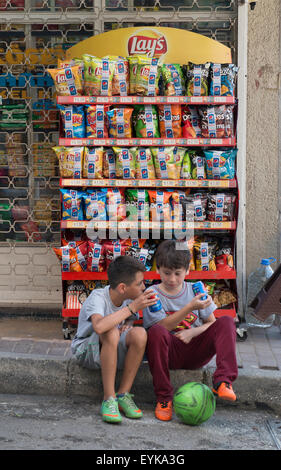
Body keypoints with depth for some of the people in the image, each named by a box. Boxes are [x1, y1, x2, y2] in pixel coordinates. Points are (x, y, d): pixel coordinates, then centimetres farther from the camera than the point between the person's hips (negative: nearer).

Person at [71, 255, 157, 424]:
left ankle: (123, 395, -15)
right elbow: (99, 326, -45)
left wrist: (127, 325, -12)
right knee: (111, 332, -37)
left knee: (140, 333, -26)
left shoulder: (130, 298, -6)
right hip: (87, 351, -5)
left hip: (114, 351, 5)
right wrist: (132, 307, -37)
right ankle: (109, 399, -27)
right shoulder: (98, 297, -24)